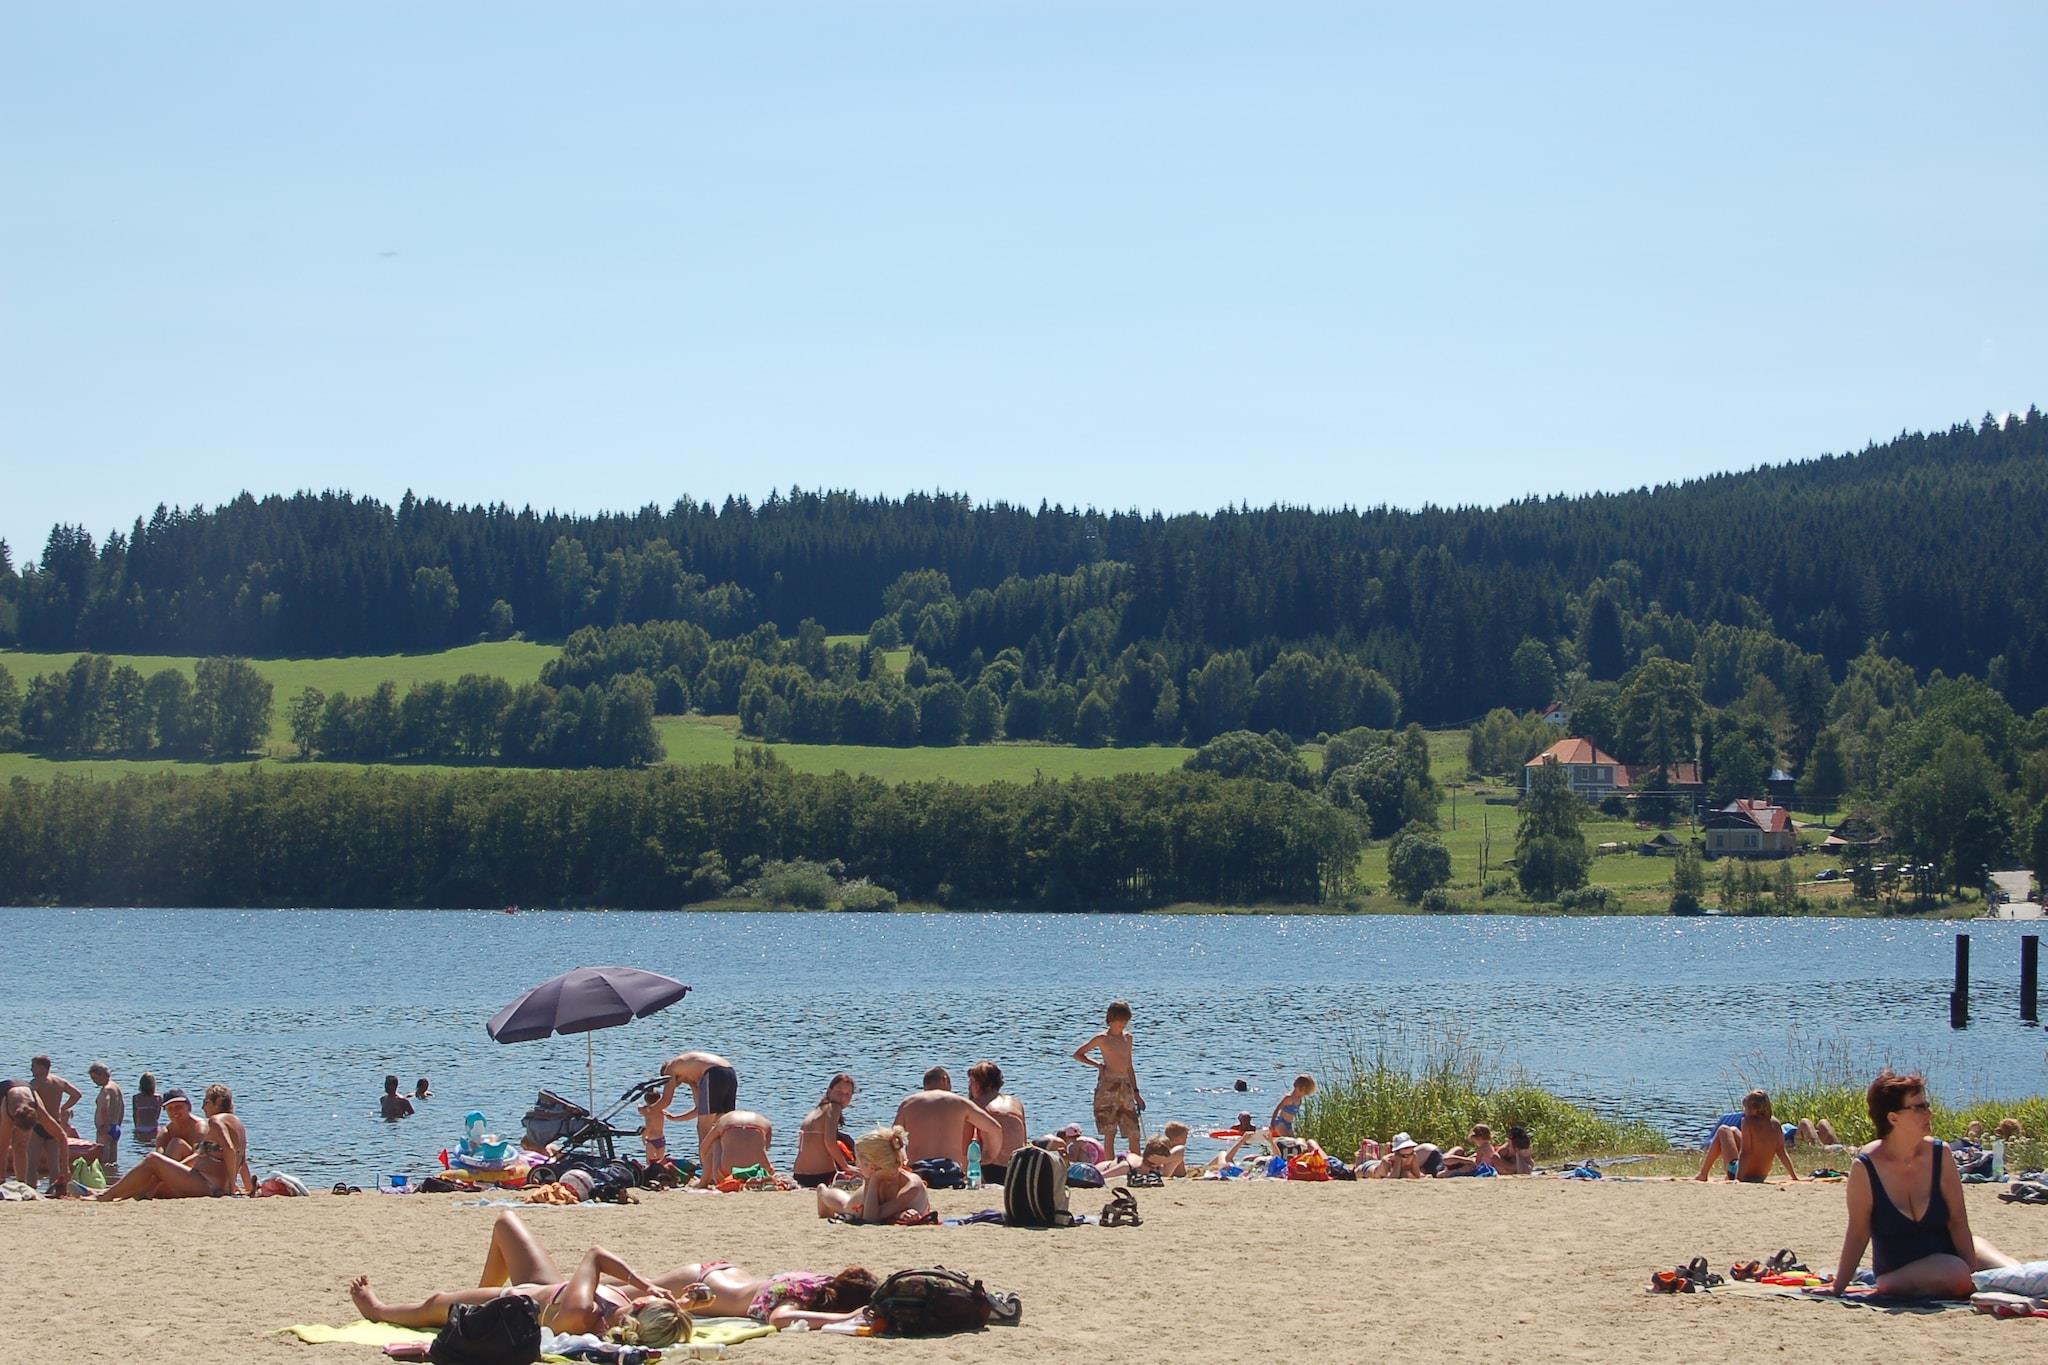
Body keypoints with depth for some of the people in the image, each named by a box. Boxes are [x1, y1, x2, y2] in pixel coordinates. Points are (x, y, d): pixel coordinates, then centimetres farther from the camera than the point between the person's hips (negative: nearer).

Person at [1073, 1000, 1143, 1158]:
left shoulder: (1127, 1037, 14)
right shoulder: (1102, 1038, -2)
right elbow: (1077, 1054, 2)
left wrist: (1136, 1092, 20)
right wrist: (1097, 1064, -9)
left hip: (1125, 1087, 6)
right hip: (1108, 1087, -6)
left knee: (1134, 1134, 3)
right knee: (1110, 1133, -5)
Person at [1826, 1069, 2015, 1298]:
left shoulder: (1939, 1153, -8)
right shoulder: (1865, 1167, -17)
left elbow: (1958, 1221, -7)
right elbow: (1858, 1234, -10)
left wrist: (1972, 1271, -13)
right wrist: (1837, 1288, -8)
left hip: (1948, 1251, 5)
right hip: (1899, 1269, -5)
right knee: (1955, 1274, -33)